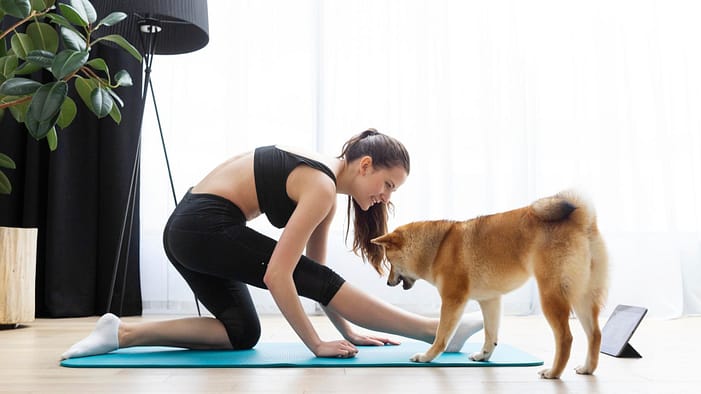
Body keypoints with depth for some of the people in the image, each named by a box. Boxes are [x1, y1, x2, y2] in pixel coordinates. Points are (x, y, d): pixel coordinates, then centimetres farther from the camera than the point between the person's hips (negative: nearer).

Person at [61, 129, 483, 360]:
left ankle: (123, 333, 5)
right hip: (206, 227, -10)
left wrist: (348, 331, 14)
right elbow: (278, 274, -21)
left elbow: (314, 273, 15)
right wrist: (317, 344, -15)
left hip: (189, 229, 10)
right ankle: (431, 329, -3)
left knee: (242, 333, 9)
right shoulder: (322, 188, -16)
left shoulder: (321, 178, 13)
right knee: (318, 280, -9)